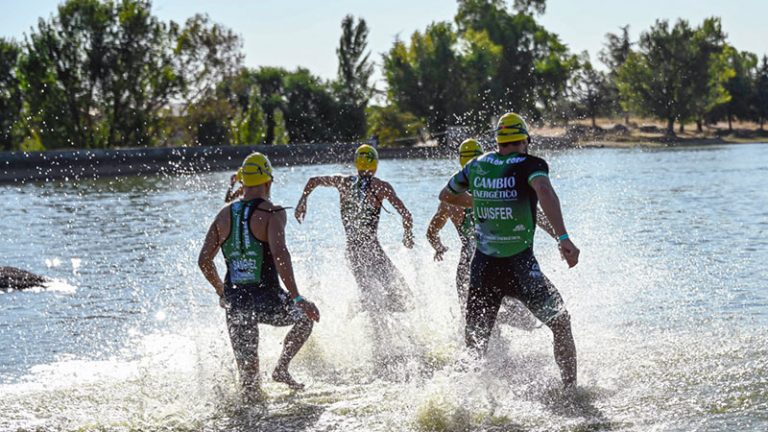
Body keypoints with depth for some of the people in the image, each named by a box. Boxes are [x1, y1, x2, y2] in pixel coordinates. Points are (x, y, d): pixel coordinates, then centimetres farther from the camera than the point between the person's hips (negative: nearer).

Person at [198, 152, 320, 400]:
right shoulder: (272, 213, -8)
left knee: (248, 374, 14)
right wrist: (297, 298, -24)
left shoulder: (224, 215, 9)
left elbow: (204, 261, 10)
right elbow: (279, 254, -23)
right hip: (267, 300, -4)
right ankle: (281, 368, 15)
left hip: (235, 302, 4)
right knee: (306, 316, 25)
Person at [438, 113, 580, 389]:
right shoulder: (530, 165, -6)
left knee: (474, 344, 12)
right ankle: (571, 390, 12)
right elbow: (544, 192, -28)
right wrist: (563, 238, -37)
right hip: (520, 267, -4)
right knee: (561, 324, 15)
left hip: (483, 267, 4)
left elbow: (446, 195, 24)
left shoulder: (477, 166, 8)